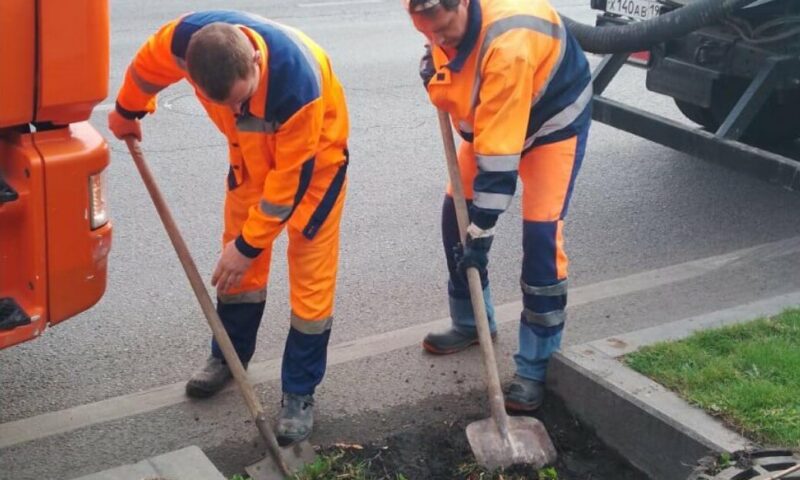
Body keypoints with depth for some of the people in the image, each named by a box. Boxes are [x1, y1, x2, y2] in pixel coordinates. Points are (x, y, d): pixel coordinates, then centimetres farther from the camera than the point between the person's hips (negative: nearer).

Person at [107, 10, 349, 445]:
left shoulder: (298, 81, -43)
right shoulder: (186, 39, -30)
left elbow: (292, 176, -31)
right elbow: (147, 67, -4)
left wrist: (249, 244, -23)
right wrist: (126, 112, 15)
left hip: (313, 158, -5)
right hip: (252, 151, 5)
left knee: (310, 278, -4)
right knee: (238, 263, 13)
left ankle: (299, 393, 10)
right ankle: (229, 357, 34)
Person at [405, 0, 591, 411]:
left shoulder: (509, 42, -41)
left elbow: (500, 152, -39)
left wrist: (481, 228, -35)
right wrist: (434, 65, -7)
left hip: (554, 118, -7)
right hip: (485, 119, 7)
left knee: (540, 235, -14)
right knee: (456, 213, 5)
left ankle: (533, 367, -4)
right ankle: (470, 323, 27)